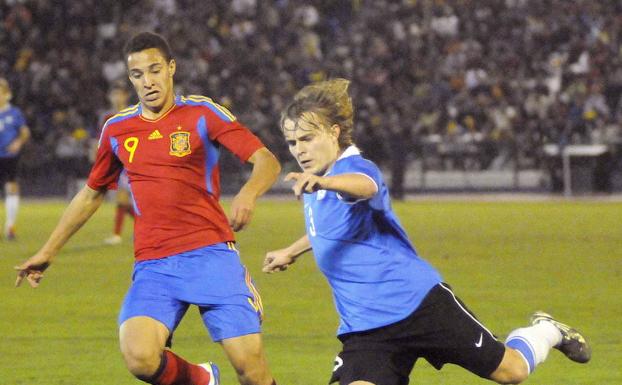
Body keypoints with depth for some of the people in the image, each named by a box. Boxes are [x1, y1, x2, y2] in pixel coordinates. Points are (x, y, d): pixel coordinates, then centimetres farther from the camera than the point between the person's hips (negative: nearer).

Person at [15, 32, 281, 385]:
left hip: (211, 253, -3)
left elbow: (267, 162, -8)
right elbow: (92, 193, 27)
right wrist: (49, 251, 31)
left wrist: (248, 194, -30)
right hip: (153, 264, 3)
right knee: (139, 357, -22)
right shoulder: (117, 129, 12)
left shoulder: (202, 113, 0)